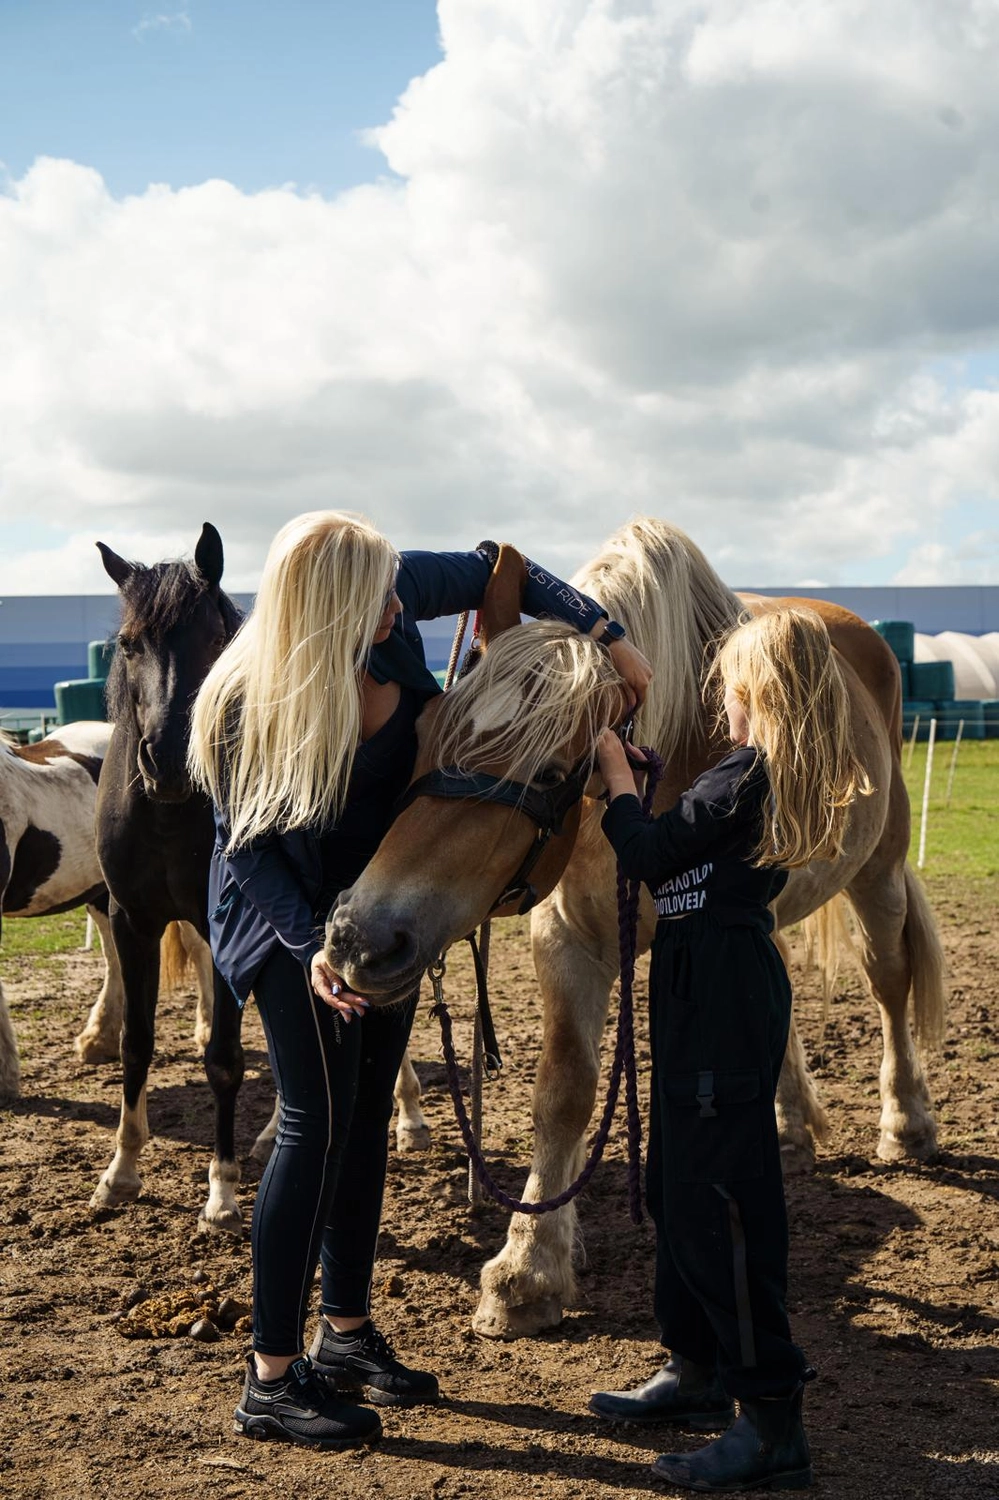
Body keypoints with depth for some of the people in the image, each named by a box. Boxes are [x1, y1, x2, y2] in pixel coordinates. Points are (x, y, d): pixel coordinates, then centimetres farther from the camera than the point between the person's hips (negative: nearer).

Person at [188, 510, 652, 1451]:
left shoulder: (389, 603, -15)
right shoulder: (250, 703, -28)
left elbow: (492, 569, 0)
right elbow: (245, 843, -20)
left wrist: (603, 631, -9)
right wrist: (312, 948, -31)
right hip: (294, 915, -7)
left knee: (368, 1109, 13)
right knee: (318, 1123, -7)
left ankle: (346, 1333, 27)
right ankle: (272, 1380, 3)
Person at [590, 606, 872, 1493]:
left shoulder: (744, 775, -18)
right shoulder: (790, 780, 11)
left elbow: (649, 858, -15)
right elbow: (694, 853, 18)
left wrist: (617, 774, -1)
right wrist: (646, 783, 13)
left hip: (719, 1007, -10)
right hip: (715, 994, 10)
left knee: (717, 1202, -7)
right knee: (677, 1186, 20)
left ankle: (773, 1426, -3)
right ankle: (696, 1372, 33)